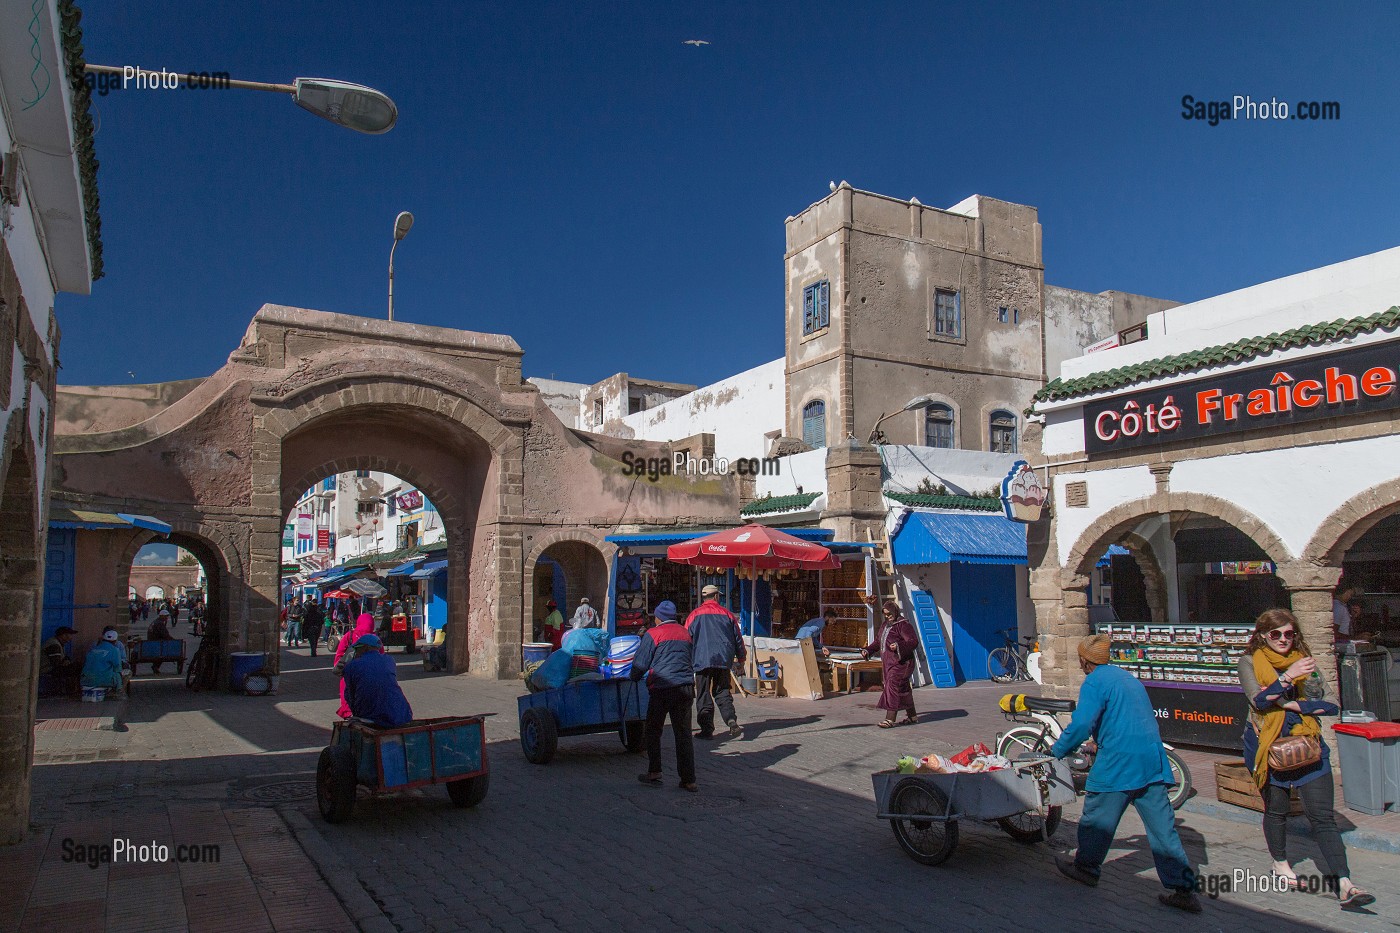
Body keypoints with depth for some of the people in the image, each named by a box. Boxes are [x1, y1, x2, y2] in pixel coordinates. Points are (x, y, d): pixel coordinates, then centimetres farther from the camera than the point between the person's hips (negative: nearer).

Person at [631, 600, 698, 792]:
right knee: (684, 734, 7)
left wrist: (634, 676, 19)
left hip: (662, 688, -4)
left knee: (653, 732, 12)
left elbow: (640, 663, 0)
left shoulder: (653, 634, -1)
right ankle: (689, 780, 4)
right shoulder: (685, 633, 15)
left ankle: (654, 774, 10)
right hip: (686, 688, 4)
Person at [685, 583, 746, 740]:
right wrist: (741, 658, 27)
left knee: (704, 696, 4)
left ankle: (707, 729, 3)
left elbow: (687, 639, 2)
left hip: (702, 660, -2)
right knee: (723, 693, 12)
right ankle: (732, 721, -7)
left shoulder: (694, 615, 2)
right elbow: (738, 638, 15)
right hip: (724, 660, 3)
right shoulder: (728, 614, 9)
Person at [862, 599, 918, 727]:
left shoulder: (903, 625, -11)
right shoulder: (885, 625, 18)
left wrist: (898, 646, -33)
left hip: (900, 663, -9)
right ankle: (912, 716, 25)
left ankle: (890, 719, -13)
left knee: (893, 687, -13)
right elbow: (878, 641, 27)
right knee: (903, 689, 15)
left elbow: (914, 641, -19)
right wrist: (868, 650, 13)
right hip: (888, 663, 9)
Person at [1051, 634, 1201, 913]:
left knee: (1097, 817, 10)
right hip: (1153, 759, 8)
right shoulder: (1128, 677, 19)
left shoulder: (1095, 683, -7)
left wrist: (1058, 750, -3)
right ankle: (1184, 889, 7)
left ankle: (1085, 867, 25)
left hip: (1117, 763, -8)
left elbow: (1081, 724, -18)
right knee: (1163, 827, 8)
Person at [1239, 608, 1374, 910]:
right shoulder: (1249, 662, -2)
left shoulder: (1302, 659, 6)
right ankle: (1280, 865, 32)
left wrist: (1287, 703, -15)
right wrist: (1288, 676, -28)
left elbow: (1323, 703, -2)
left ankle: (1345, 887, -9)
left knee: (1322, 815, -5)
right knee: (1276, 810, 11)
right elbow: (1258, 700, -18)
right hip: (1267, 745, -1)